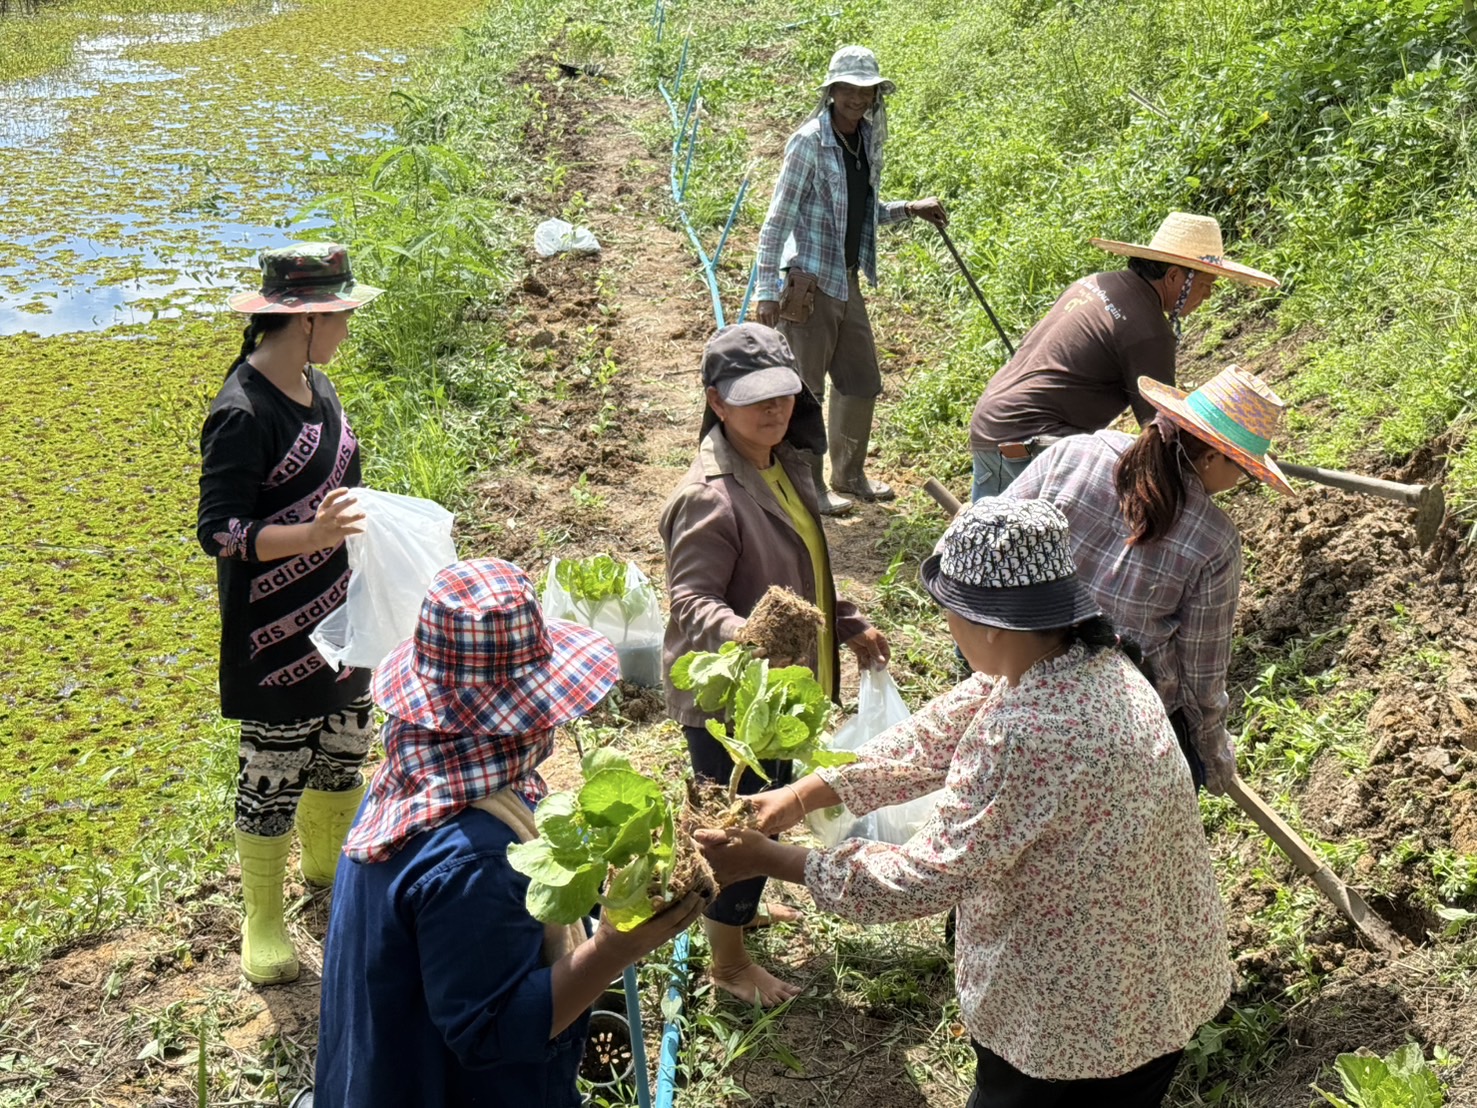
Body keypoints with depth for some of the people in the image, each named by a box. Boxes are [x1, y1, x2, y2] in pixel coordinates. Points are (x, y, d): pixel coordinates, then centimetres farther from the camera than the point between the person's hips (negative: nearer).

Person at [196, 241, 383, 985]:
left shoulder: (315, 384, 3)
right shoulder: (242, 414, -23)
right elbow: (217, 530, -24)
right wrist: (310, 536, -37)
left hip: (335, 616, 8)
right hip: (275, 635, -8)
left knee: (343, 746, 22)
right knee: (274, 771, 6)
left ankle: (328, 862, 47)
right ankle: (263, 920, 25)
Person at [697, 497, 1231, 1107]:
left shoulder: (1032, 738, -36)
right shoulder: (1084, 659, -7)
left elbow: (918, 879, -29)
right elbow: (932, 737, -1)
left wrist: (765, 859, -20)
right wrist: (800, 796, -4)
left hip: (1076, 1020, -8)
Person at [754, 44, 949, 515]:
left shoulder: (868, 141, 7)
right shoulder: (809, 143, -15)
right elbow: (777, 221, -15)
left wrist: (911, 209, 10)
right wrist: (766, 292, -18)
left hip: (848, 281, 8)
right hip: (809, 282, -8)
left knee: (862, 383, 17)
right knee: (805, 389, 3)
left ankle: (849, 474, 34)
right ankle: (808, 486, 17)